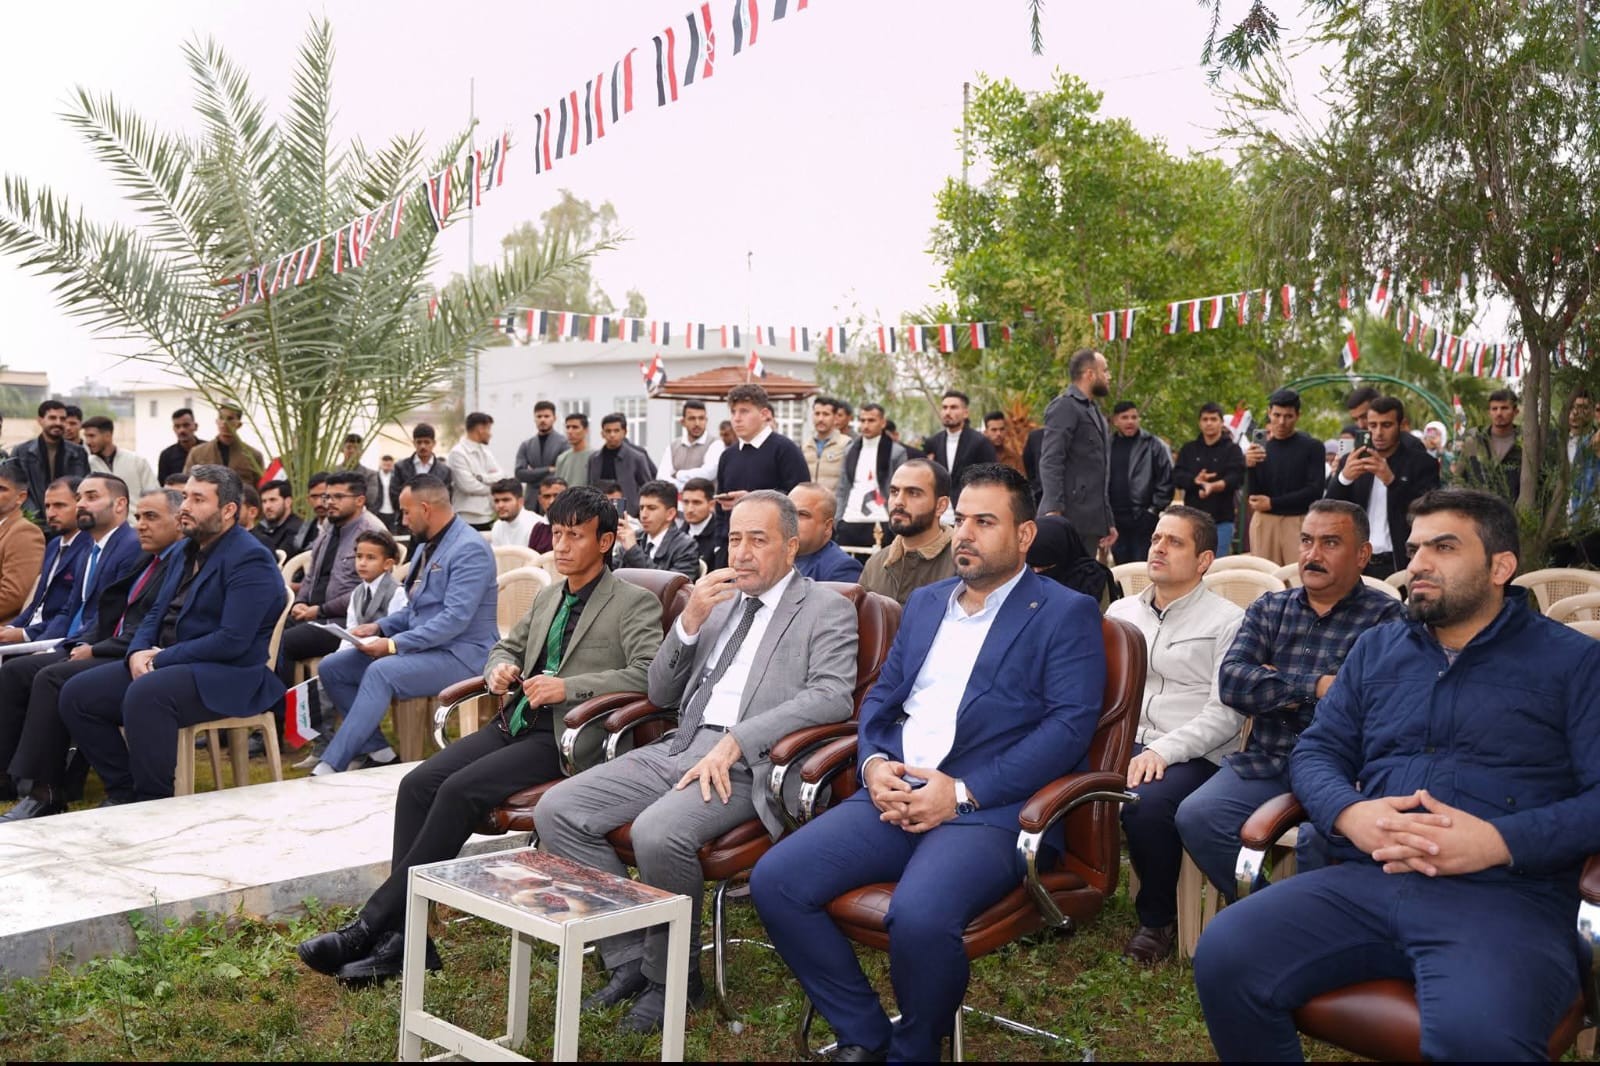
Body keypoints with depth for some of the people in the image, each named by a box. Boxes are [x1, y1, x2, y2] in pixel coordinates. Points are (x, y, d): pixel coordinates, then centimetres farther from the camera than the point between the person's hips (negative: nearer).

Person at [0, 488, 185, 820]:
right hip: (110, 651, 10)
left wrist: (97, 650, -15)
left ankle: (45, 792, -20)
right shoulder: (146, 560, 22)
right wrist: (83, 645, 2)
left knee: (53, 678, -27)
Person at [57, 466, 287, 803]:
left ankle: (154, 802, -19)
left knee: (145, 694, -35)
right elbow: (156, 613, 18)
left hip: (227, 678, -9)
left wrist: (163, 657, -15)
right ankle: (123, 792, 6)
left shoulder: (249, 559, -14)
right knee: (76, 694, -2)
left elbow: (233, 641, -22)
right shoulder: (188, 550, 16)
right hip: (166, 664, 9)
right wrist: (138, 652, -4)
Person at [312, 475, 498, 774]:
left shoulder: (470, 550, -15)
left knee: (381, 672, -33)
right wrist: (380, 627, 5)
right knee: (331, 668, 1)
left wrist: (395, 644, -23)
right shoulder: (426, 546, 15)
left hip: (459, 655, -10)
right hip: (419, 648, 10)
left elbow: (455, 619, -24)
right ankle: (376, 750, 2)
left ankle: (330, 766, -28)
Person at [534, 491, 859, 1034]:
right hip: (681, 747, 7)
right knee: (556, 810, -9)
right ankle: (629, 959, 1)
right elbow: (660, 693, 18)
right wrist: (689, 621, 0)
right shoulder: (717, 601, 20)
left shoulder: (827, 610, 3)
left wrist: (735, 743, -21)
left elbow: (832, 696, -14)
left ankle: (670, 978, -6)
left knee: (657, 834, -33)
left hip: (748, 764, -7)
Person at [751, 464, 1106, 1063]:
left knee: (919, 917, -34)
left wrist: (962, 791, -17)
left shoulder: (1066, 615, 2)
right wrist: (874, 762, -2)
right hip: (896, 796, 6)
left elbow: (1069, 726, -9)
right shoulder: (925, 603, 21)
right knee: (774, 881, -14)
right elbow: (881, 698, 21)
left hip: (990, 808, -6)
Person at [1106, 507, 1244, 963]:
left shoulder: (1226, 621, 3)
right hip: (1124, 743, 4)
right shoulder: (1122, 611, 19)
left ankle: (1158, 919, -7)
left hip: (1193, 755, -4)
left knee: (1146, 803, -34)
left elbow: (1225, 713, -7)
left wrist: (1163, 751, -20)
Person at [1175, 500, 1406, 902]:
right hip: (1265, 763, 4)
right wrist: (1315, 685, -10)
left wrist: (1273, 688, -5)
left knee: (1317, 838, -33)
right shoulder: (1269, 609, 15)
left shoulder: (1386, 617, 2)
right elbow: (1230, 681, -1)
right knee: (1195, 816, -21)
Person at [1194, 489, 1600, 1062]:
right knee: (1223, 958, -21)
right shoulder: (1376, 648, 22)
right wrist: (1350, 813, -5)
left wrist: (1501, 841, -17)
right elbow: (1316, 751, 18)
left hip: (1506, 895, -4)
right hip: (1363, 881, 4)